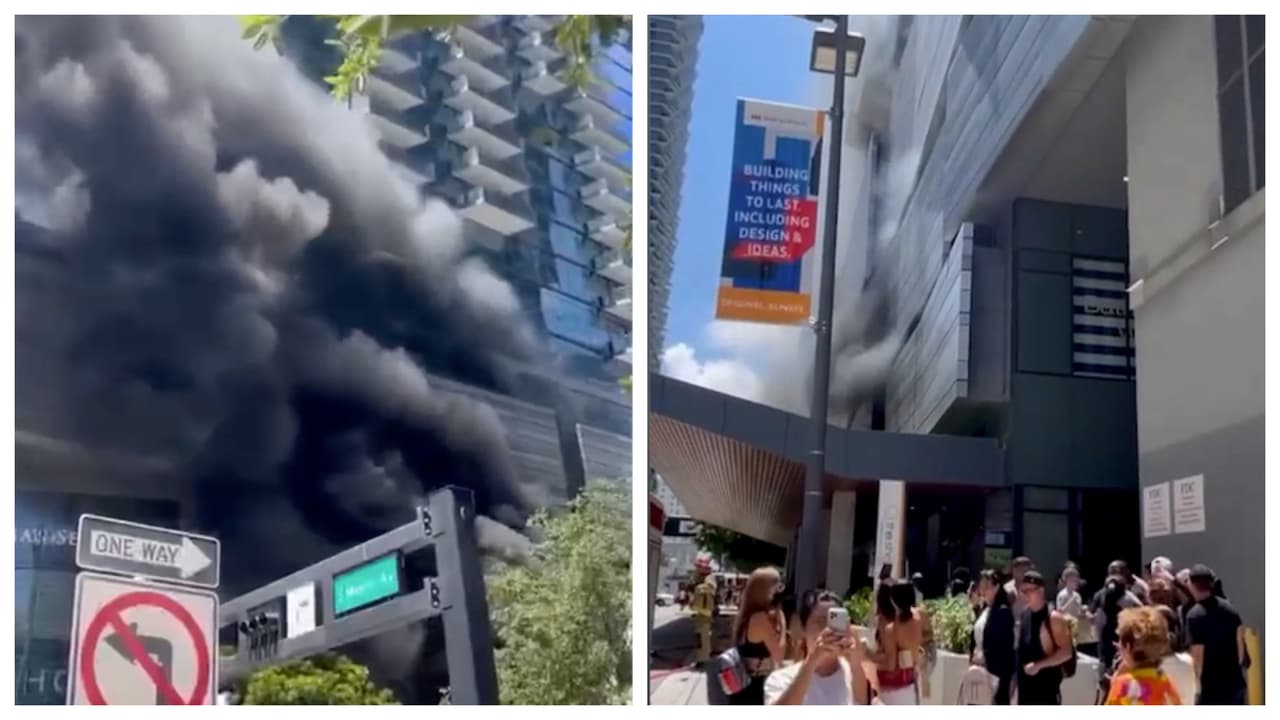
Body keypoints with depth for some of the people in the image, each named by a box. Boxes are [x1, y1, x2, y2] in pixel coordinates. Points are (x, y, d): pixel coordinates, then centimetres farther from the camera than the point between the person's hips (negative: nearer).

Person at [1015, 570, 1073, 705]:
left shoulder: (1053, 618, -14)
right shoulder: (1024, 616, 9)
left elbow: (1066, 652, -17)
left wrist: (1038, 665, -22)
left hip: (1047, 686, -8)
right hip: (1025, 686, 8)